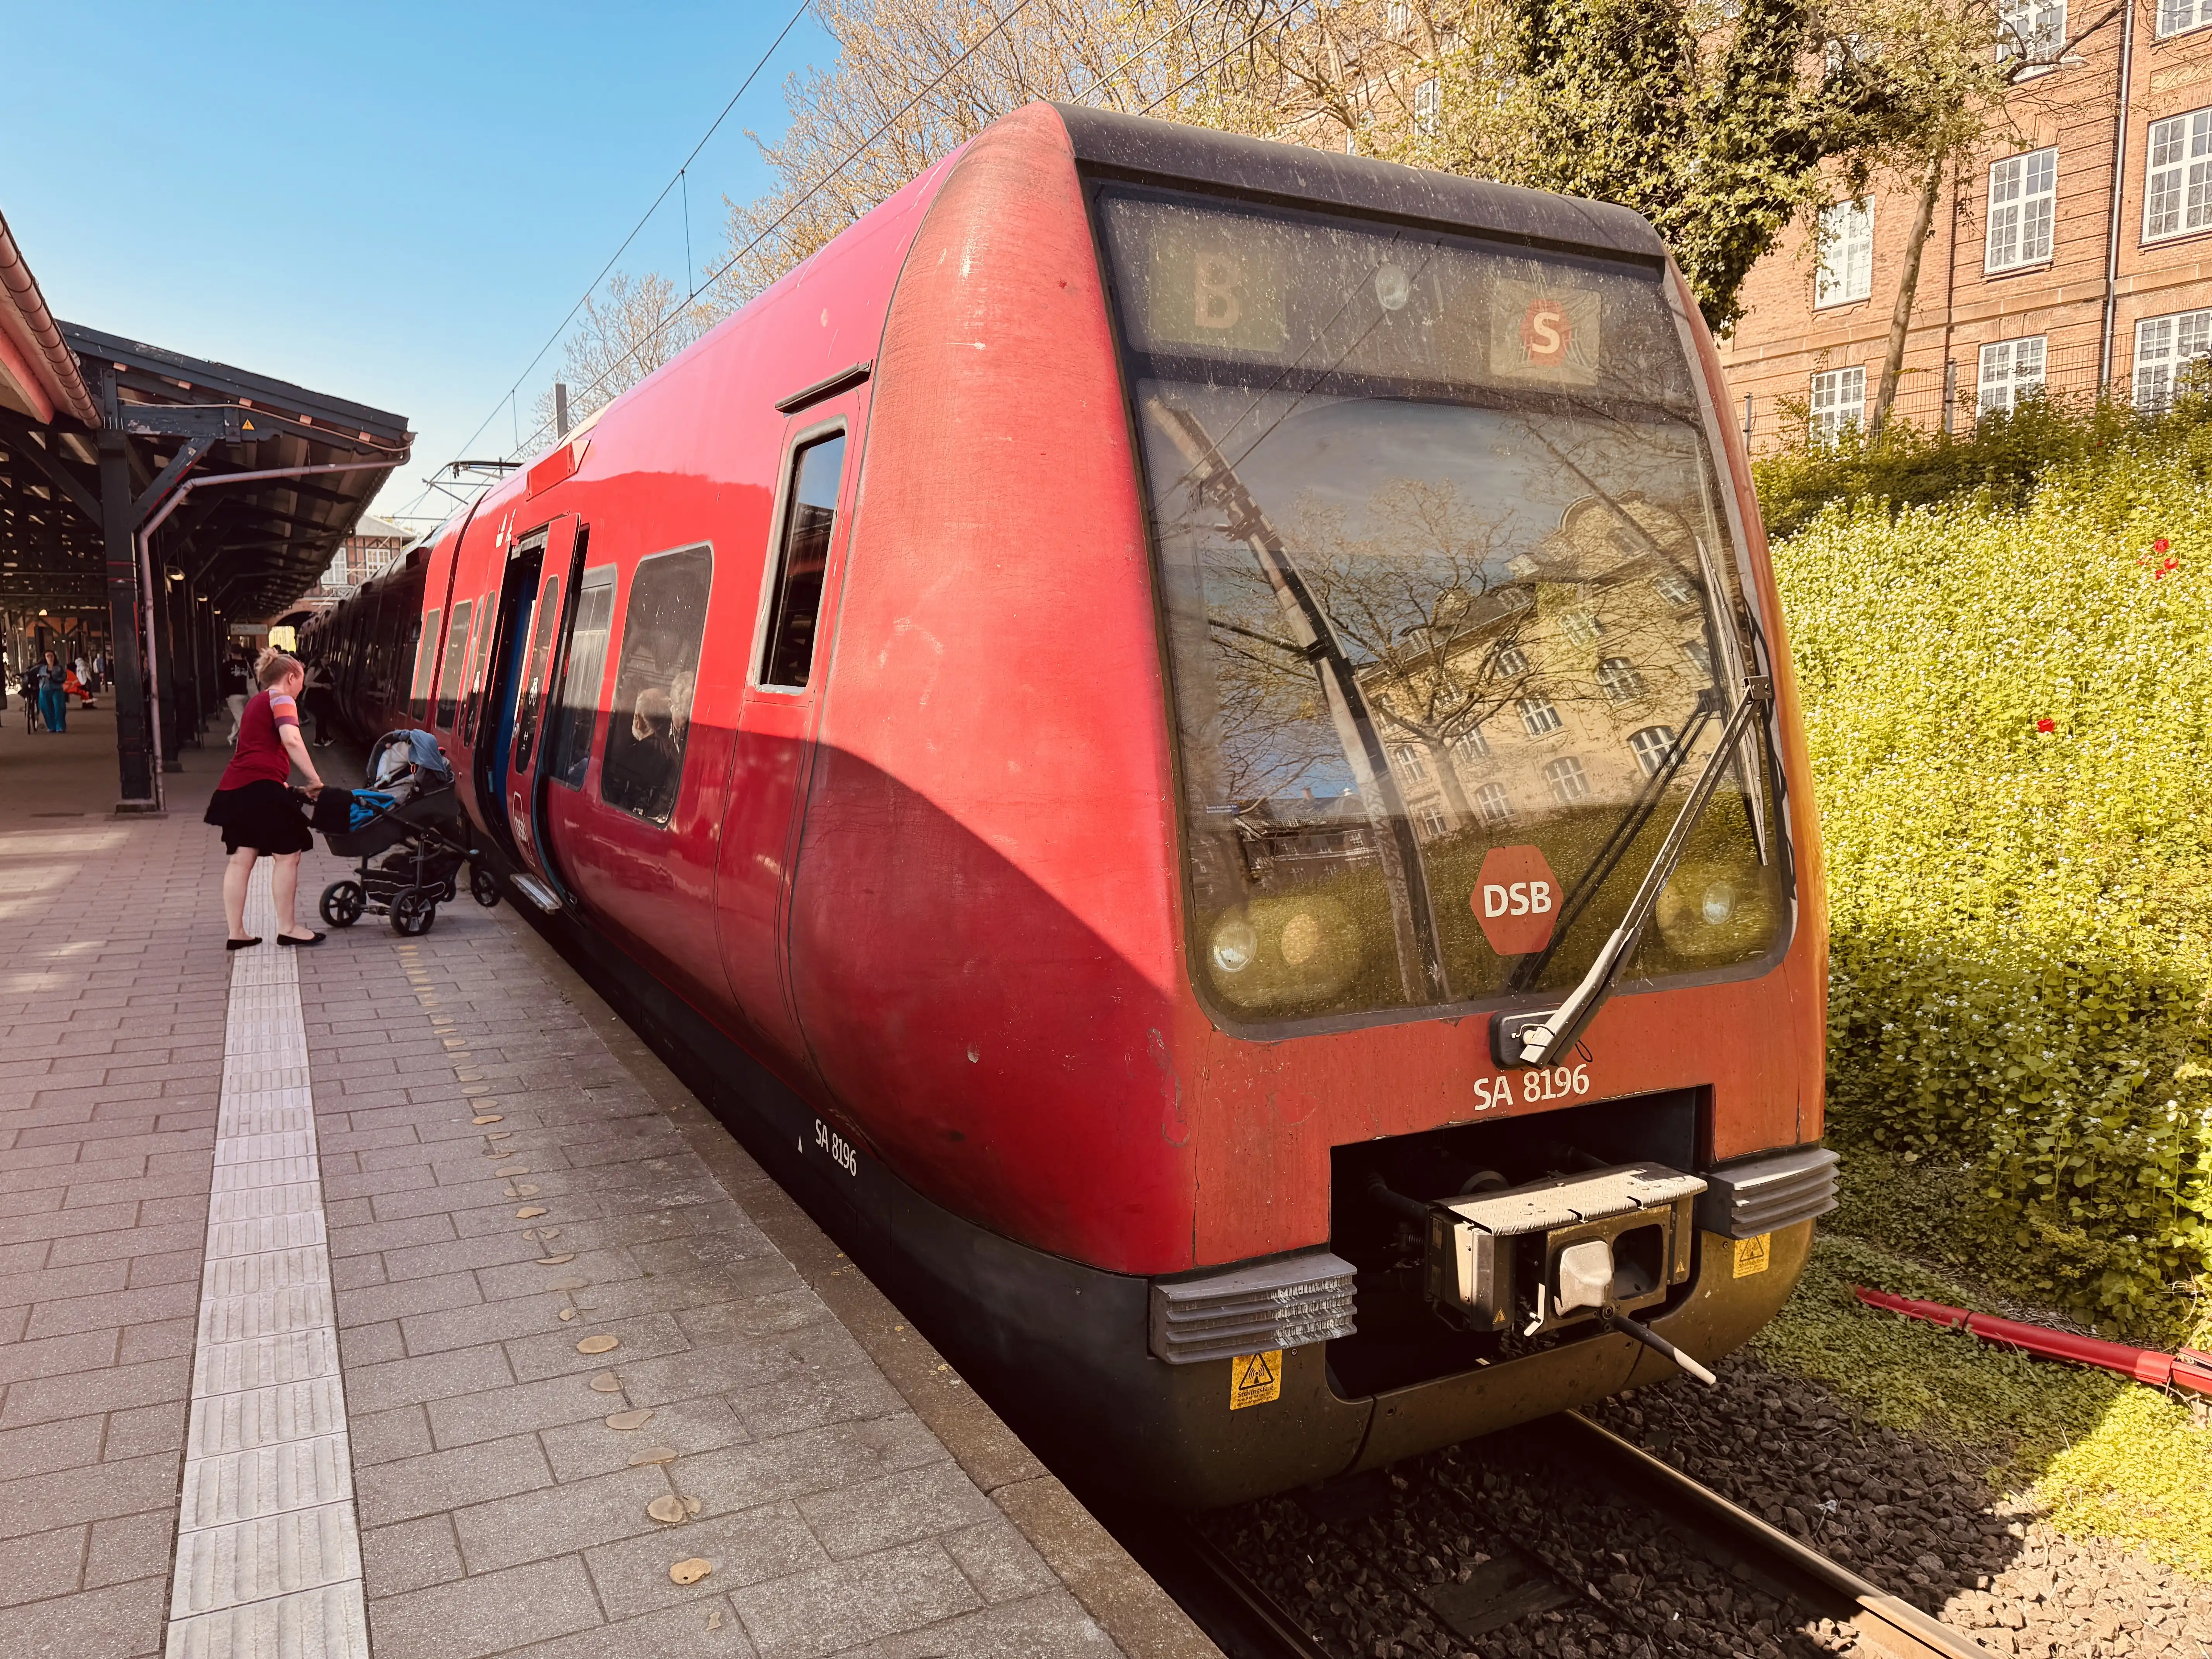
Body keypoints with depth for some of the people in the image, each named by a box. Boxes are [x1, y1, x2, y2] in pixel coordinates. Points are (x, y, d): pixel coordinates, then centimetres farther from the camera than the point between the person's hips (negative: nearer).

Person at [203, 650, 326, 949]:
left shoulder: (257, 701, 28)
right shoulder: (281, 699, -1)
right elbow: (291, 740, -19)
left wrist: (282, 783, 33)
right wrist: (315, 779, -17)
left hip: (234, 787, 9)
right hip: (260, 786, -9)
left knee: (241, 858, 8)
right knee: (288, 854, -1)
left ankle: (236, 932, 9)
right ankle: (287, 929, 3)